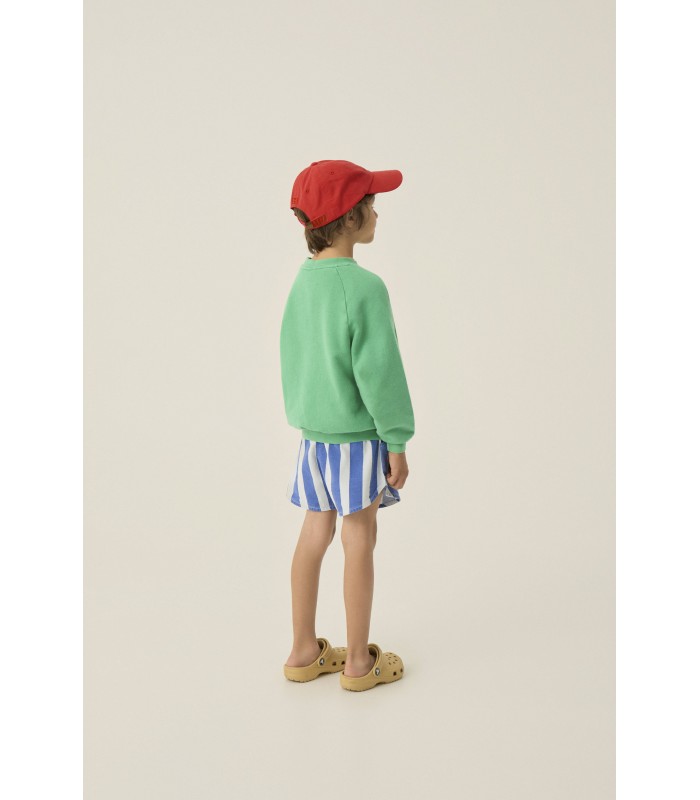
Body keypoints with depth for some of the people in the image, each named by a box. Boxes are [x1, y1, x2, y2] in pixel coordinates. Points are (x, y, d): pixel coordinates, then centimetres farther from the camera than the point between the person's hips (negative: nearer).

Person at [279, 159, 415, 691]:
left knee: (315, 535, 15)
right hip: (359, 434, -7)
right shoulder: (365, 287, -20)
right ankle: (359, 662, 19)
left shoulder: (303, 281, 2)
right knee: (360, 543, 5)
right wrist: (397, 442, -10)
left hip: (314, 433, 7)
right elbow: (378, 372, -19)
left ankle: (305, 652, 28)